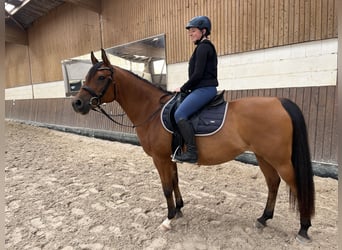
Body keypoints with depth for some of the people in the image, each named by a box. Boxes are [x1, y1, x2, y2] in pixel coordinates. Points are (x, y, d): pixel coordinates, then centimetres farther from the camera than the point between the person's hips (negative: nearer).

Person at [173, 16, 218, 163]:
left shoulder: (203, 47, -10)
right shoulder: (205, 46, 21)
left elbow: (198, 74, -18)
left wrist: (183, 88, -8)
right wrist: (187, 89, 15)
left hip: (204, 89, -11)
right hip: (204, 88, 11)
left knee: (180, 114, -22)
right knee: (182, 113, 16)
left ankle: (191, 152, -22)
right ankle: (180, 148, 21)